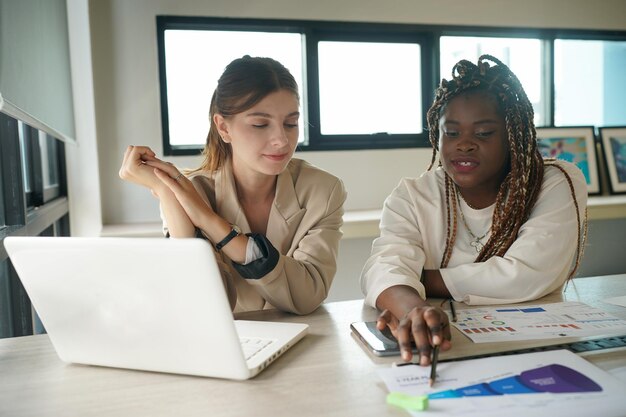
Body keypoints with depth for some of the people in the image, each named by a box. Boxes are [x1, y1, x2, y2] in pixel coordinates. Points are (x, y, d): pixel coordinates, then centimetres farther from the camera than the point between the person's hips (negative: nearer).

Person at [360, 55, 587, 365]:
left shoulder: (559, 185, -4)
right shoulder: (411, 197, -1)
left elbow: (528, 276, -17)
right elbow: (386, 264, -18)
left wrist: (421, 280, -14)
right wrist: (411, 306, -41)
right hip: (443, 343, 1)